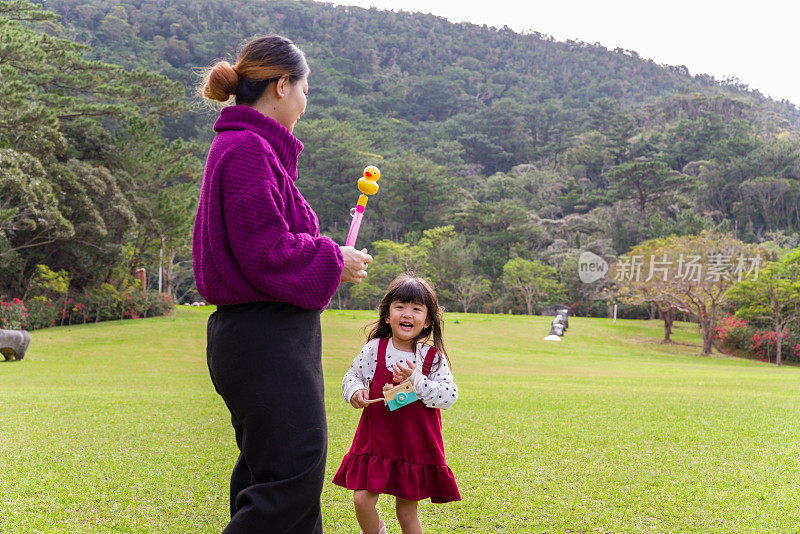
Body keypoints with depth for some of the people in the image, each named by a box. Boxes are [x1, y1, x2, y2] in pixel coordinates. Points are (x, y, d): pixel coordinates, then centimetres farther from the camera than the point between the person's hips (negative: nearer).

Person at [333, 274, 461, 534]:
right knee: (362, 500, -4)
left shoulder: (434, 357, -4)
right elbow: (352, 376, 11)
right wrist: (355, 391, -10)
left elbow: (449, 396, -10)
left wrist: (416, 380, -21)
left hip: (416, 444, -1)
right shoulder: (374, 349, -1)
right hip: (376, 440, 1)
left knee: (406, 510, 6)